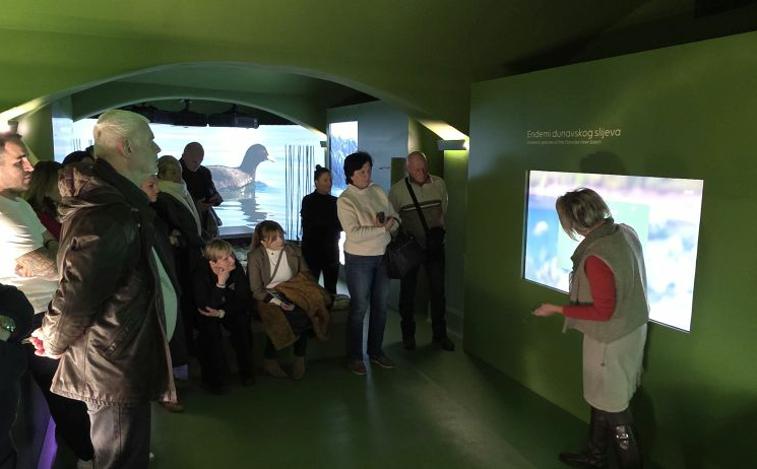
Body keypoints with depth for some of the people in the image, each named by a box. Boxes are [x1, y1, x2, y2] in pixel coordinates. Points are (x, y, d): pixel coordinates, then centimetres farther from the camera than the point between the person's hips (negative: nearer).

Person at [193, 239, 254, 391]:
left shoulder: (236, 268, -20)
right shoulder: (201, 275, -28)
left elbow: (245, 299, -15)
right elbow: (208, 308, -35)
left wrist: (222, 313, -26)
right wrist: (221, 283, -42)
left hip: (231, 310, 3)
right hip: (206, 315, -2)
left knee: (242, 321, -25)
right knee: (210, 328, -31)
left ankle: (245, 370, -5)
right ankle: (214, 377, -13)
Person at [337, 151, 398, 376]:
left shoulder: (378, 191, 5)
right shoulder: (345, 200, -13)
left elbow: (394, 217, 10)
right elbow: (354, 234, -23)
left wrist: (391, 222, -13)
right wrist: (381, 228, -21)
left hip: (383, 256, 6)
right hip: (359, 260, -6)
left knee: (381, 306, 14)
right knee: (359, 308, 4)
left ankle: (376, 352, 30)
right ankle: (354, 357, 20)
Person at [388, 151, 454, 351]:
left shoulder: (439, 184, -3)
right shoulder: (397, 189, -11)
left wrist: (438, 228, 4)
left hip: (434, 245, 2)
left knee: (438, 290, 7)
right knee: (407, 291, 10)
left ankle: (440, 334, 22)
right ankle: (408, 334, 26)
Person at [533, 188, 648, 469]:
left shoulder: (595, 258, -32)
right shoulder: (626, 232, -6)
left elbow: (603, 312, -26)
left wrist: (559, 309, -17)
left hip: (611, 340, -9)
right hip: (632, 327, 9)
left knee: (612, 405, 12)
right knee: (600, 396, 24)